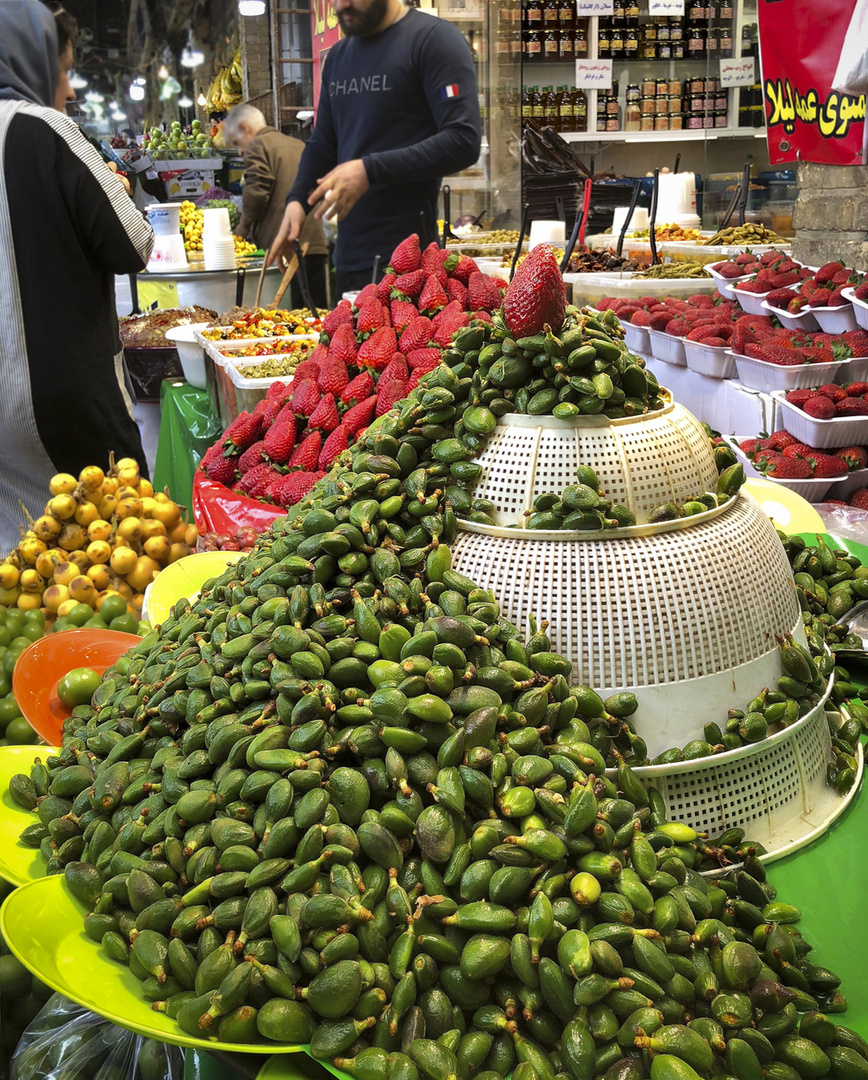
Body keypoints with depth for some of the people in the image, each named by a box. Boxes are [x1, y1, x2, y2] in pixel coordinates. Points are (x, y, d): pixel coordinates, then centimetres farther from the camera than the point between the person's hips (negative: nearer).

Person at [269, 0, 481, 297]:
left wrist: (370, 170, -20)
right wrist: (297, 199, 4)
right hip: (349, 256, 7)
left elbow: (463, 141, -14)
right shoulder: (337, 56, 19)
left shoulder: (434, 38, -4)